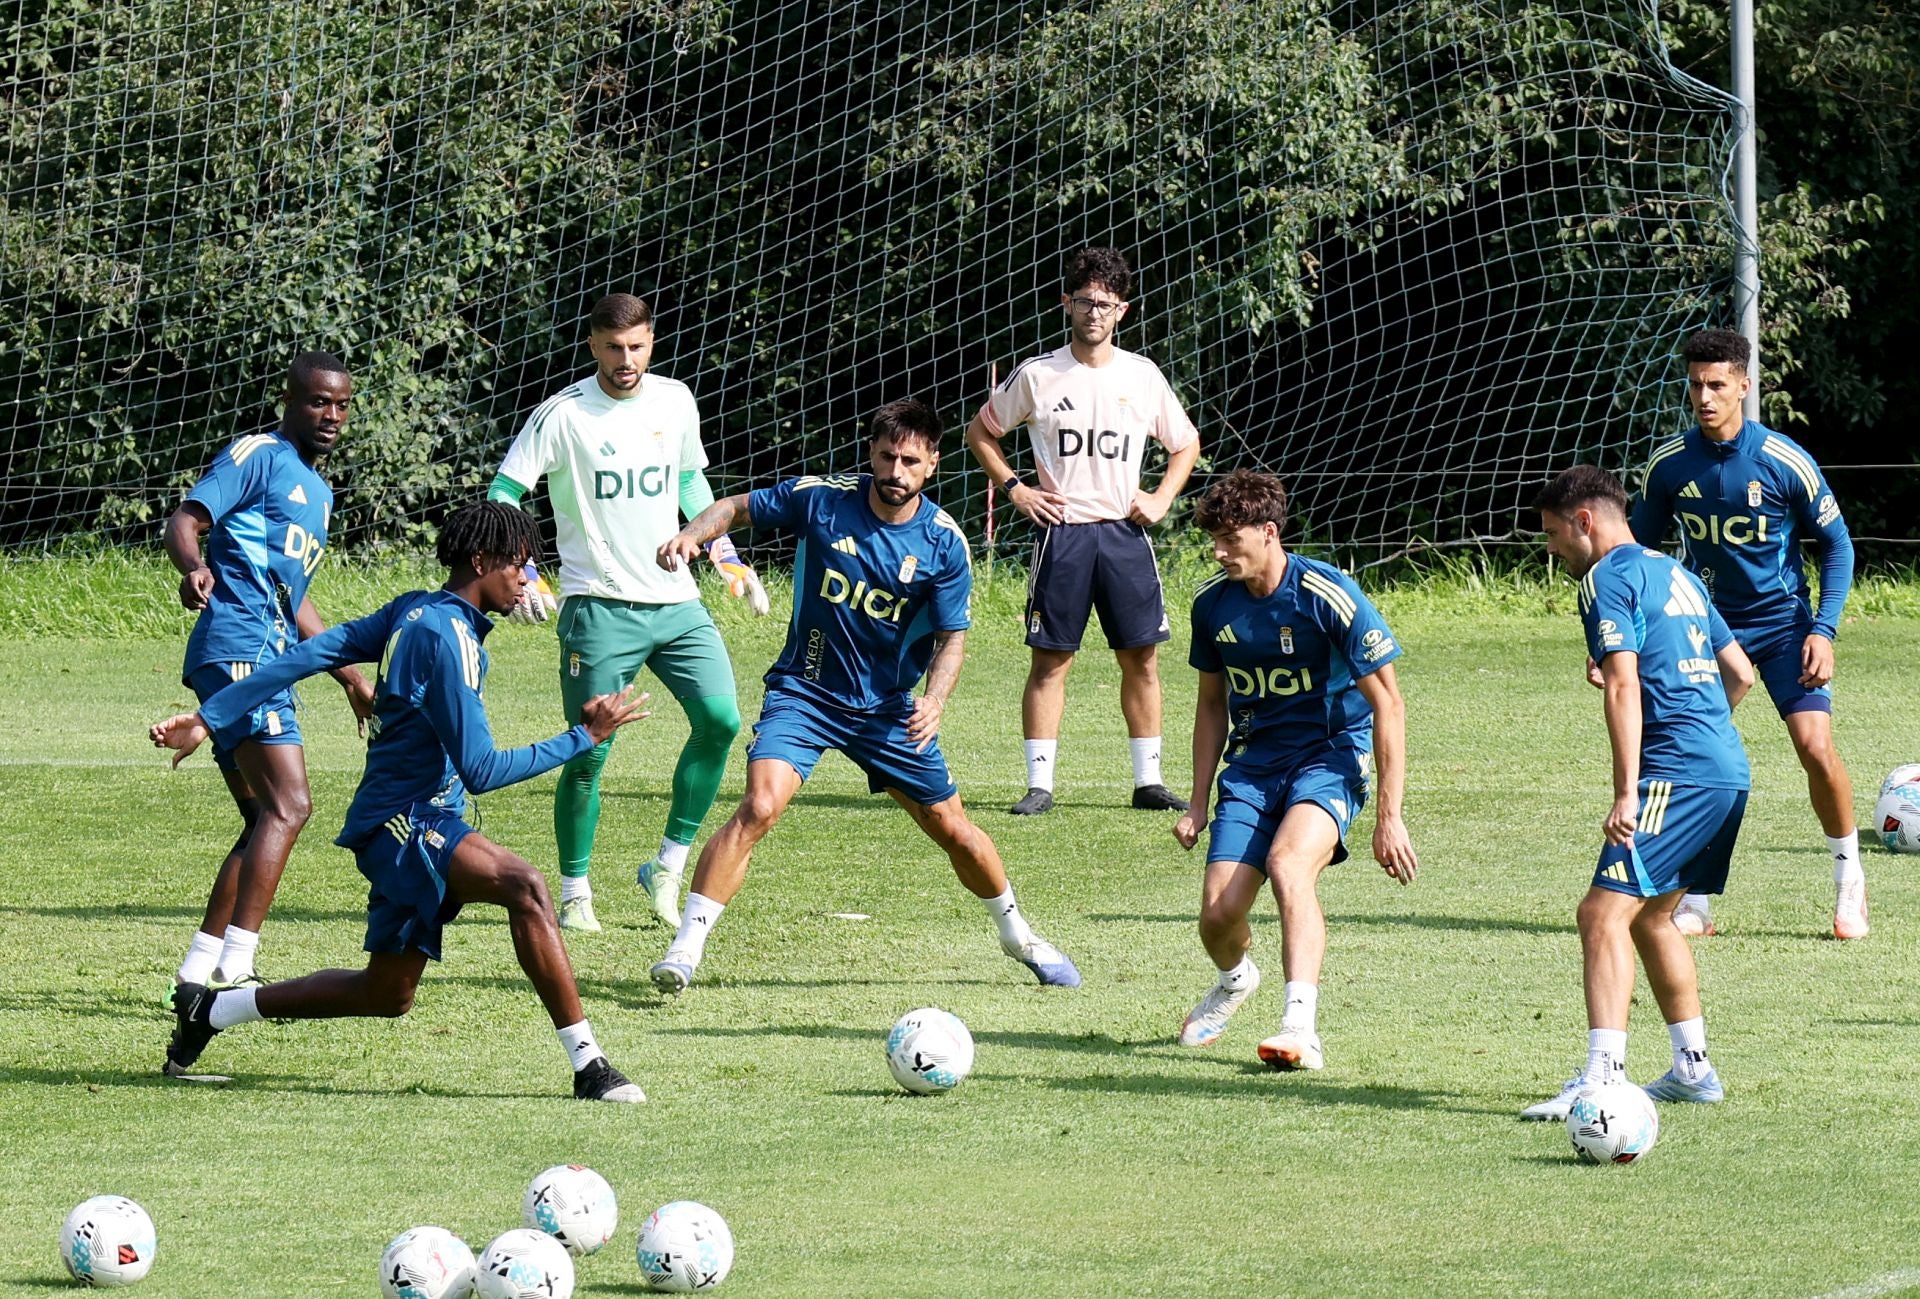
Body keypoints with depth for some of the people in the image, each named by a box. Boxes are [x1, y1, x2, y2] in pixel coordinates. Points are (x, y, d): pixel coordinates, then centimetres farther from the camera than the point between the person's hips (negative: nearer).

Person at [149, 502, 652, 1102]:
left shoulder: (414, 612, 9)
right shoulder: (447, 636, -19)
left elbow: (311, 654, 9)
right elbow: (480, 770, -21)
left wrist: (210, 720, 11)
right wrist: (583, 739, -17)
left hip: (408, 828, 10)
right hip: (405, 822, -10)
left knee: (387, 995, 20)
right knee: (524, 886, -33)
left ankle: (212, 1009, 34)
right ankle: (587, 1063, -39)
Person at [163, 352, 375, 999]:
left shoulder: (318, 491, 25)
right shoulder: (258, 457, -2)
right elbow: (184, 521, -14)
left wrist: (352, 678, 33)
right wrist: (194, 567, -36)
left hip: (266, 658, 10)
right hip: (238, 648, -10)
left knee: (267, 821, 11)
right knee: (289, 805, -19)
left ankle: (196, 974, 13)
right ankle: (234, 966, -23)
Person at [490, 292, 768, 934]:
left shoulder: (674, 401, 7)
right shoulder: (564, 414, -8)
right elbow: (502, 491, -7)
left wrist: (726, 555, 20)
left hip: (675, 599, 4)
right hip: (600, 608, -4)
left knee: (720, 718, -11)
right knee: (588, 753, -5)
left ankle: (667, 868, 3)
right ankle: (574, 893, 11)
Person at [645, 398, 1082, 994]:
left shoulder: (944, 542, -10)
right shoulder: (821, 498, -12)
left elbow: (952, 636, -6)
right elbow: (738, 507, 2)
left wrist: (933, 702, -25)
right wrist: (693, 535, -19)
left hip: (889, 708, 2)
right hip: (805, 692, -2)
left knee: (953, 829, 9)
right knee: (760, 806, -25)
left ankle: (1018, 937, 36)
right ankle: (686, 947, -21)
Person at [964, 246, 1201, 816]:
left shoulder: (1142, 376, 6)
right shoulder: (1036, 376, 1)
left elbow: (1186, 443, 19)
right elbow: (980, 432, 13)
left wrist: (1161, 499, 5)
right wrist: (1012, 487, 1)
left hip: (1125, 532, 2)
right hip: (1061, 532, -2)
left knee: (1142, 657, 2)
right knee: (1050, 659, -2)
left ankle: (1148, 780, 10)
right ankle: (1040, 784, 1)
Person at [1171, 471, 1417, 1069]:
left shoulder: (1330, 597, -17)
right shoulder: (1213, 603, 0)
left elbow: (1387, 705, -13)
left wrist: (1389, 816, -15)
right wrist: (1199, 801, 14)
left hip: (1330, 756, -5)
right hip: (1252, 762, 5)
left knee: (1288, 863, -34)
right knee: (1218, 913, -7)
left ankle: (1301, 1025, -41)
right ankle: (1234, 980, 31)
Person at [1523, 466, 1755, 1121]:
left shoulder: (1607, 580, -6)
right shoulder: (1673, 571, 22)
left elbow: (1623, 684, -16)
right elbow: (1740, 672, 26)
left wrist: (1626, 792, -19)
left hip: (1677, 772, -10)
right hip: (1729, 772, 10)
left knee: (1604, 913, -15)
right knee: (1649, 915, 22)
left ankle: (1603, 1075, -26)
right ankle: (1693, 1067, 23)